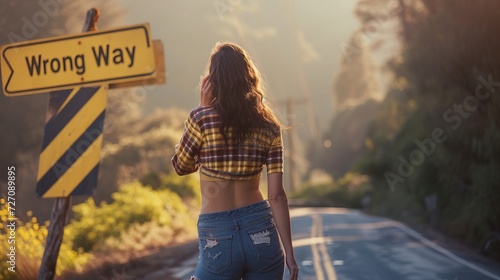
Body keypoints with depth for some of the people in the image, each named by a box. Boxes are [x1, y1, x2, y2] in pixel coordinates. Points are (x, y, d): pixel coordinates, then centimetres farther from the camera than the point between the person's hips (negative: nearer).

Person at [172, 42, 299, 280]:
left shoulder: (202, 118, -8)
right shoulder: (269, 127, 1)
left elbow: (181, 167, 8)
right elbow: (276, 195, -1)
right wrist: (289, 253, 3)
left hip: (217, 236, -3)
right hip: (261, 232, 3)